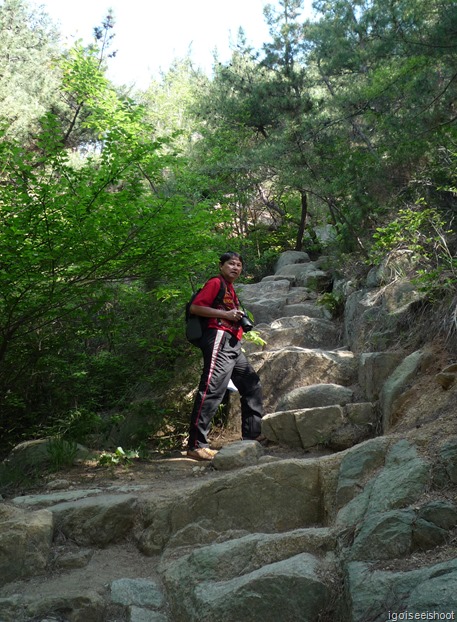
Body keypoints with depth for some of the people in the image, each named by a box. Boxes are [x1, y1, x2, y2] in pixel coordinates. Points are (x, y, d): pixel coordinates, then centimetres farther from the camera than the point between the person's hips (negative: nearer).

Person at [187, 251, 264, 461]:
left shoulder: (230, 288, 25)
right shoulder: (215, 283, -1)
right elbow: (195, 307, -11)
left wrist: (239, 318, 13)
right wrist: (226, 314, -14)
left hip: (233, 345, 10)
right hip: (219, 338, -10)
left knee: (252, 385, 14)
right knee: (212, 390, -15)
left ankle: (252, 435, 23)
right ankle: (196, 445, -15)